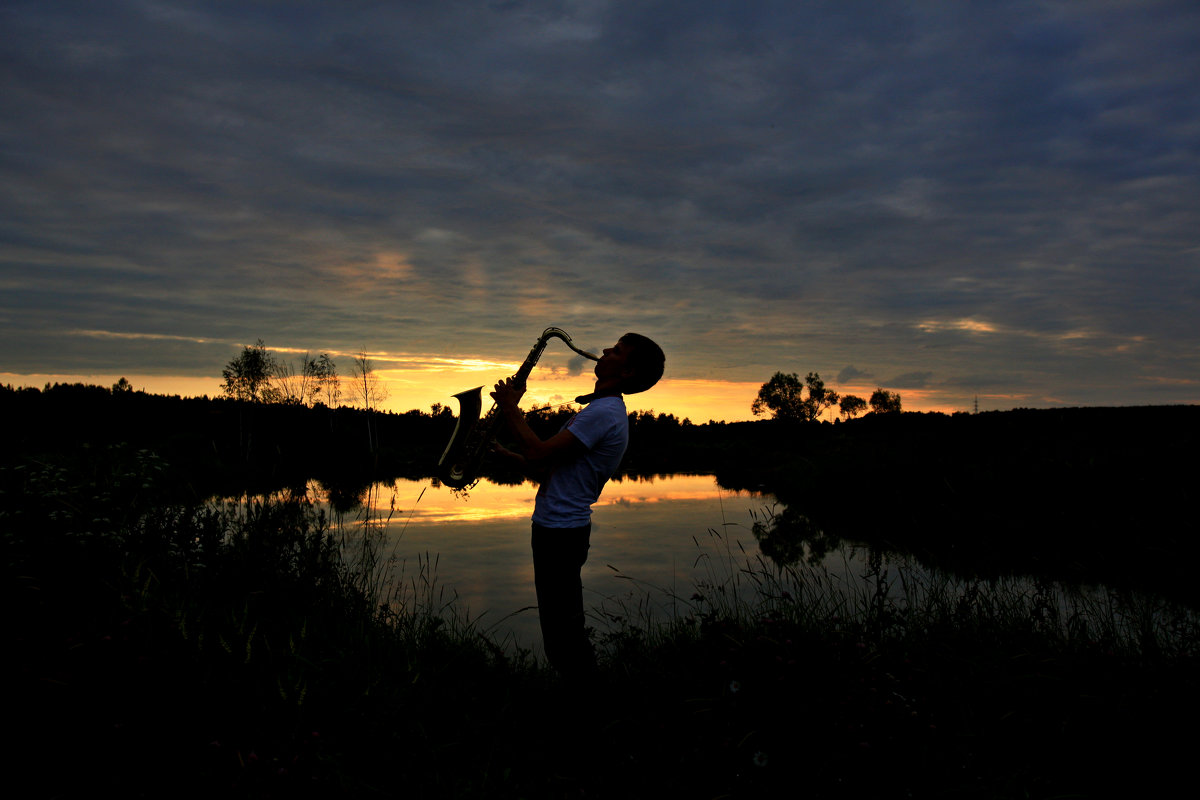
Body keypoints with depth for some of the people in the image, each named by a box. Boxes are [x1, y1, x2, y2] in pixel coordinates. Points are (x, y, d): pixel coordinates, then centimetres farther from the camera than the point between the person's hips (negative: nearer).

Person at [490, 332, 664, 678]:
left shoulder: (605, 412, -17)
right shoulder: (604, 409, 18)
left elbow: (540, 455, -21)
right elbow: (550, 468, 18)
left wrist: (510, 409, -9)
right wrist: (511, 454, 7)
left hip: (561, 533, -11)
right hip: (559, 528, 11)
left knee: (562, 634, -3)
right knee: (564, 630, 17)